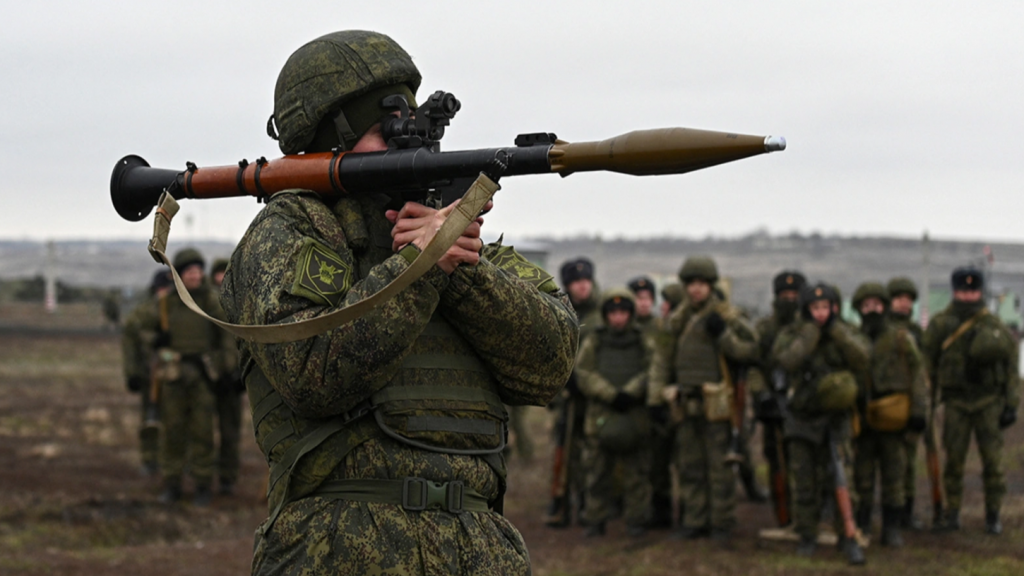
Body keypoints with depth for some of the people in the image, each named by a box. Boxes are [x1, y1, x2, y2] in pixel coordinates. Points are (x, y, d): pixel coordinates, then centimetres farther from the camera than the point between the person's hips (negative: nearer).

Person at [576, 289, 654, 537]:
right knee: (598, 473, 3)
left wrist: (629, 393, -19)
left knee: (637, 474, 1)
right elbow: (585, 376, -2)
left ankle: (636, 521, 9)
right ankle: (595, 521, 11)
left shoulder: (644, 343, 10)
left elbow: (649, 374, -4)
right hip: (600, 416, 0)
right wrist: (612, 395, -13)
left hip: (636, 417, 0)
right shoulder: (592, 343, 9)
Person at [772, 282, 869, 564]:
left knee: (841, 479, -9)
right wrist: (811, 330, -19)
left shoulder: (844, 333, 3)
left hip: (835, 417, 0)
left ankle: (847, 536, 0)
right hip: (801, 419, 0)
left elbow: (862, 358, -15)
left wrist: (835, 329, -17)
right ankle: (807, 537, 16)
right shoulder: (791, 334, -1)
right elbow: (787, 359, -22)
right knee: (804, 485, 5)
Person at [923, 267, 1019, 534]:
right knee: (953, 460, 0)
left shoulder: (994, 326, -1)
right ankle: (952, 515, 11)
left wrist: (1011, 405, -1)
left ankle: (993, 516, 9)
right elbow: (927, 365, 3)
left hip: (989, 401, 0)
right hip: (957, 402, 0)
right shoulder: (940, 325, -1)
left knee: (992, 460, -1)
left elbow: (1011, 364, 3)